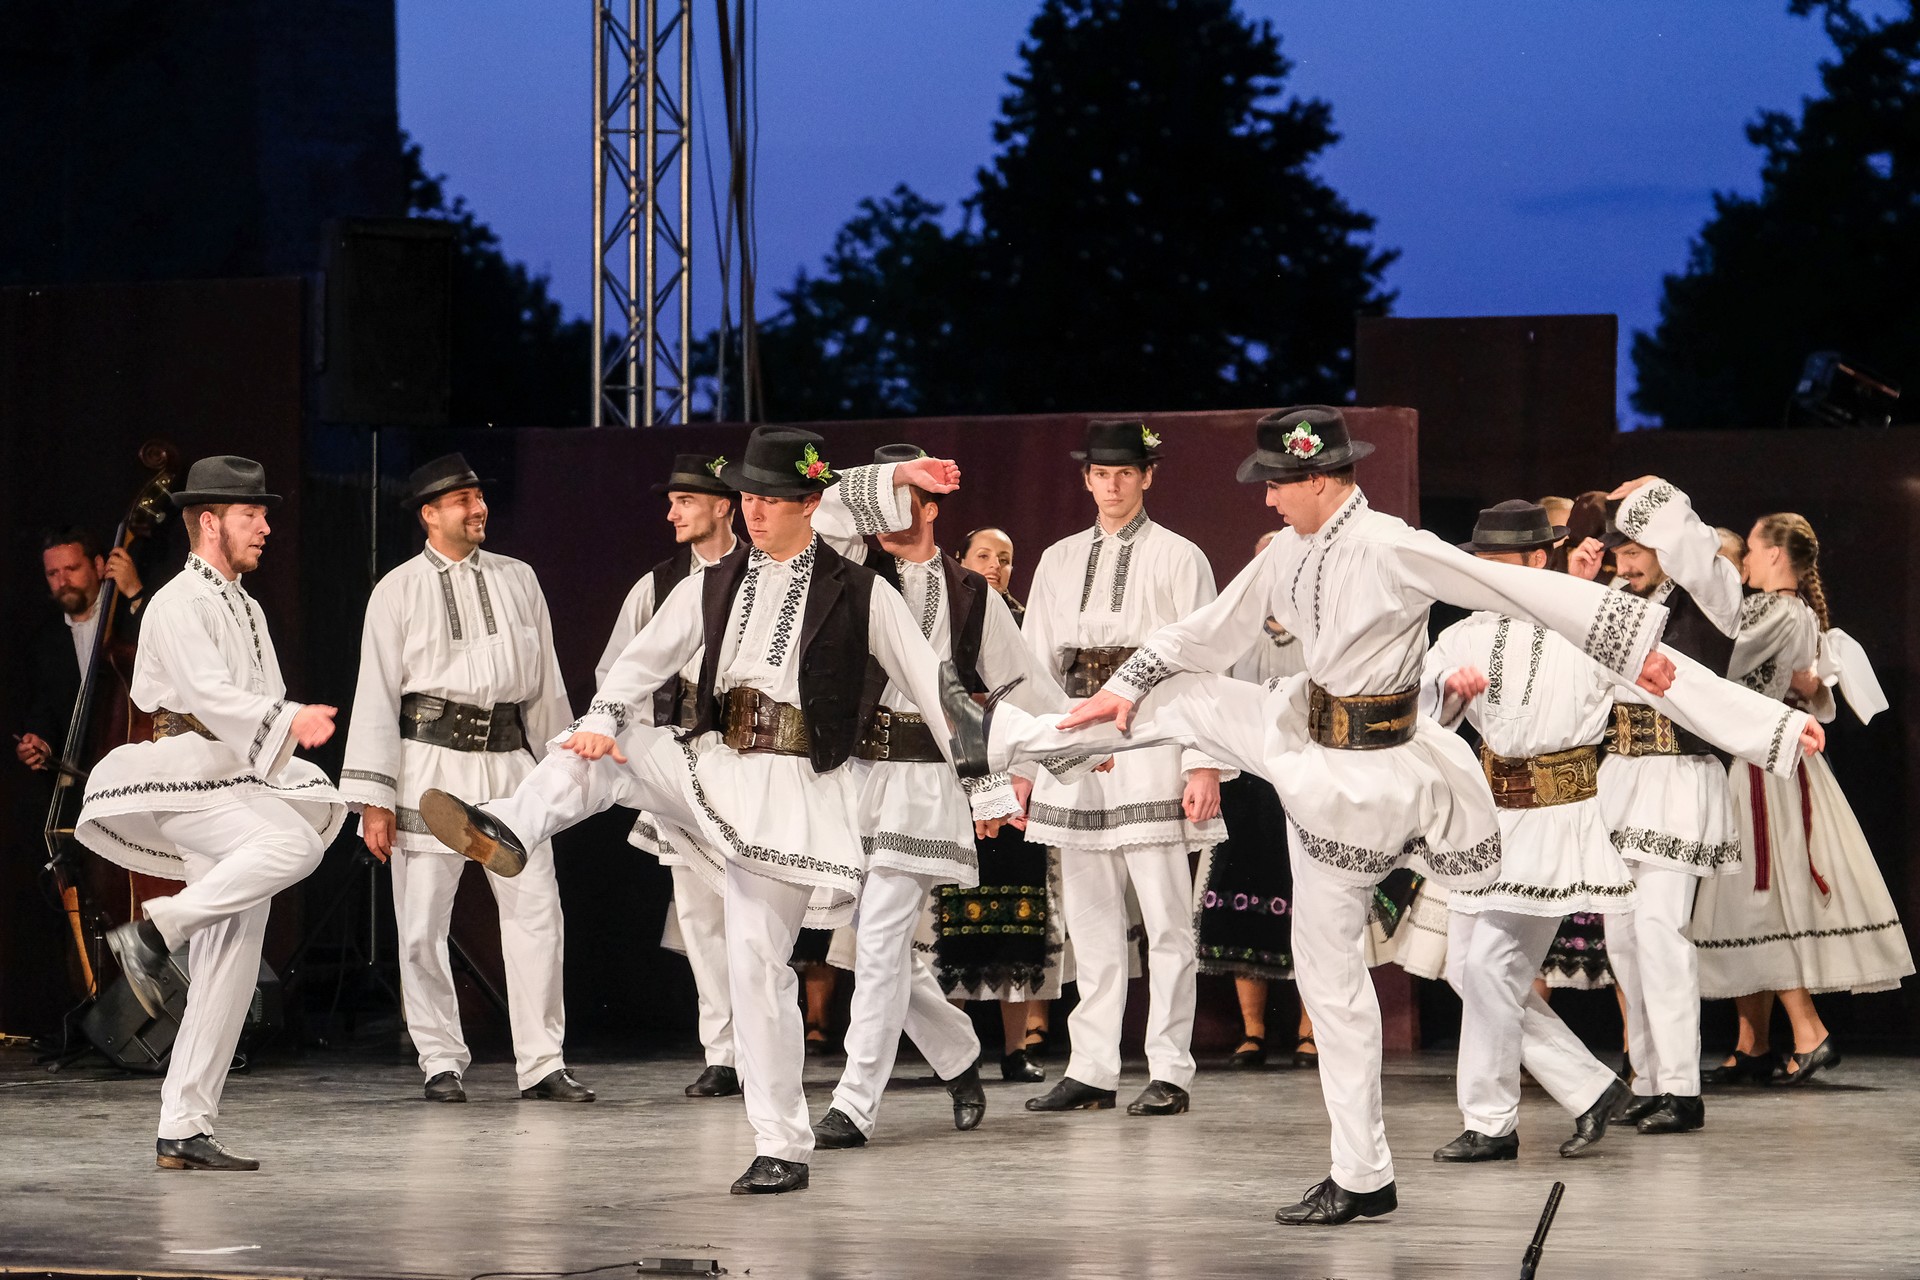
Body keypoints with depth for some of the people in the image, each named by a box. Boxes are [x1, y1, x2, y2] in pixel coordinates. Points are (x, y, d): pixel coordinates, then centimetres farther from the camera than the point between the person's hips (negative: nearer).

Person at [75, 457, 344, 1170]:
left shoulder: (246, 609, 25)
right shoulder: (179, 604, -5)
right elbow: (209, 695, -21)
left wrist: (302, 787, 18)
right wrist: (289, 721, -35)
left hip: (242, 786, 9)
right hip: (188, 775, -9)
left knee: (230, 969, 0)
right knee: (293, 843, -35)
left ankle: (185, 1131, -1)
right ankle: (154, 932, -23)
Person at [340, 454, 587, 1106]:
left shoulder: (517, 579, 13)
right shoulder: (398, 591, 3)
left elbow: (546, 679, 17)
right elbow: (376, 695, 0)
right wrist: (374, 800, -5)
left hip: (509, 756, 3)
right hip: (430, 763, -2)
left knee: (536, 911, -3)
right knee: (422, 924, -1)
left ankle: (541, 1063, 2)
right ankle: (442, 1061, 11)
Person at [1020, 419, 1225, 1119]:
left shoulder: (1178, 558, 2)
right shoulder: (1058, 562, 15)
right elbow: (1035, 666, 16)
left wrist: (1204, 765, -11)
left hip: (1151, 746, -4)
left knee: (1165, 916, -6)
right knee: (1090, 918, 7)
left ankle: (1169, 1073, -4)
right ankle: (1090, 1071, 10)